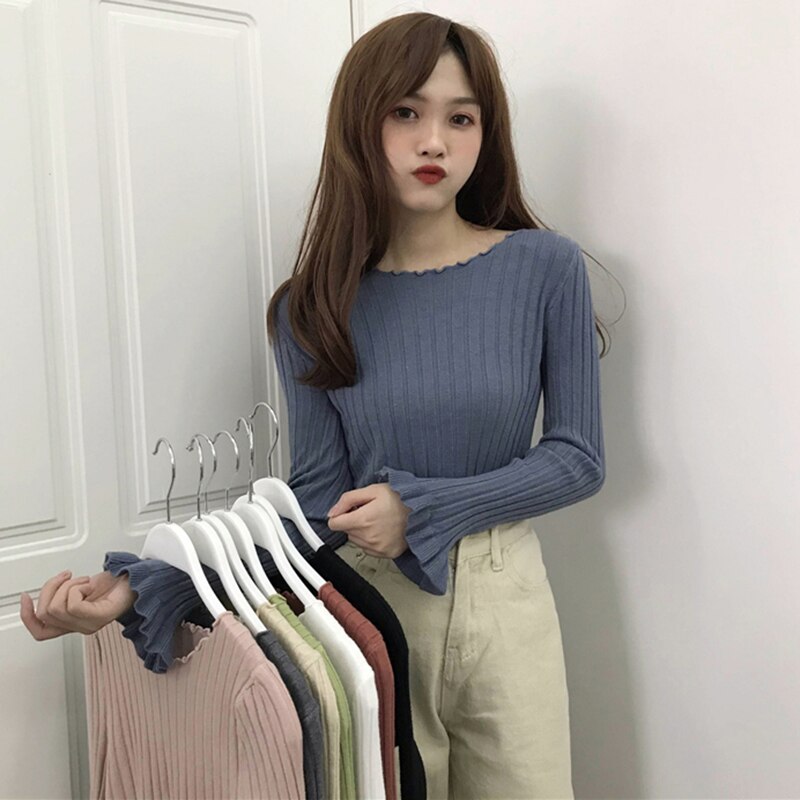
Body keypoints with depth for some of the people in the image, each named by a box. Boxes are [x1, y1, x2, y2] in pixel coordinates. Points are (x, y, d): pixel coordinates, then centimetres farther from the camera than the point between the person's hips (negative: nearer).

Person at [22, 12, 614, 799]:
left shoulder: (545, 267, -7)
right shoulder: (315, 307, -4)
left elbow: (578, 457, -5)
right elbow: (318, 507, -6)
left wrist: (421, 509, -16)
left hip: (504, 597, 0)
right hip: (370, 603, 0)